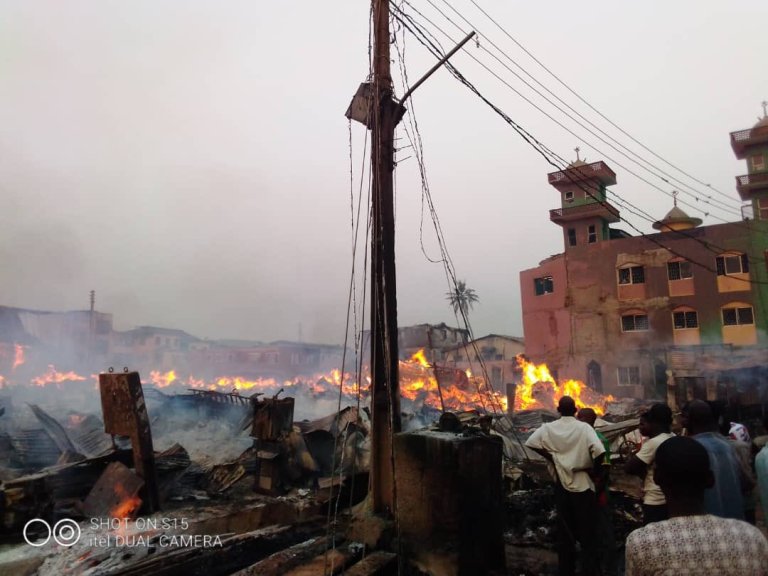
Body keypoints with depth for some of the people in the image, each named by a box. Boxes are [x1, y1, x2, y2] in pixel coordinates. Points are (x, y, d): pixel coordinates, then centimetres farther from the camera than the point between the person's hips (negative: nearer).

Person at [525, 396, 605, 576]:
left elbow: (530, 443, -14)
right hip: (583, 484, -2)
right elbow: (599, 451, -22)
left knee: (564, 532, 13)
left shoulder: (549, 428, -3)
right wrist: (595, 467, -3)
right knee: (586, 534, 7)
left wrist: (550, 456, -3)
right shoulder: (584, 428, -10)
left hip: (561, 484, 2)